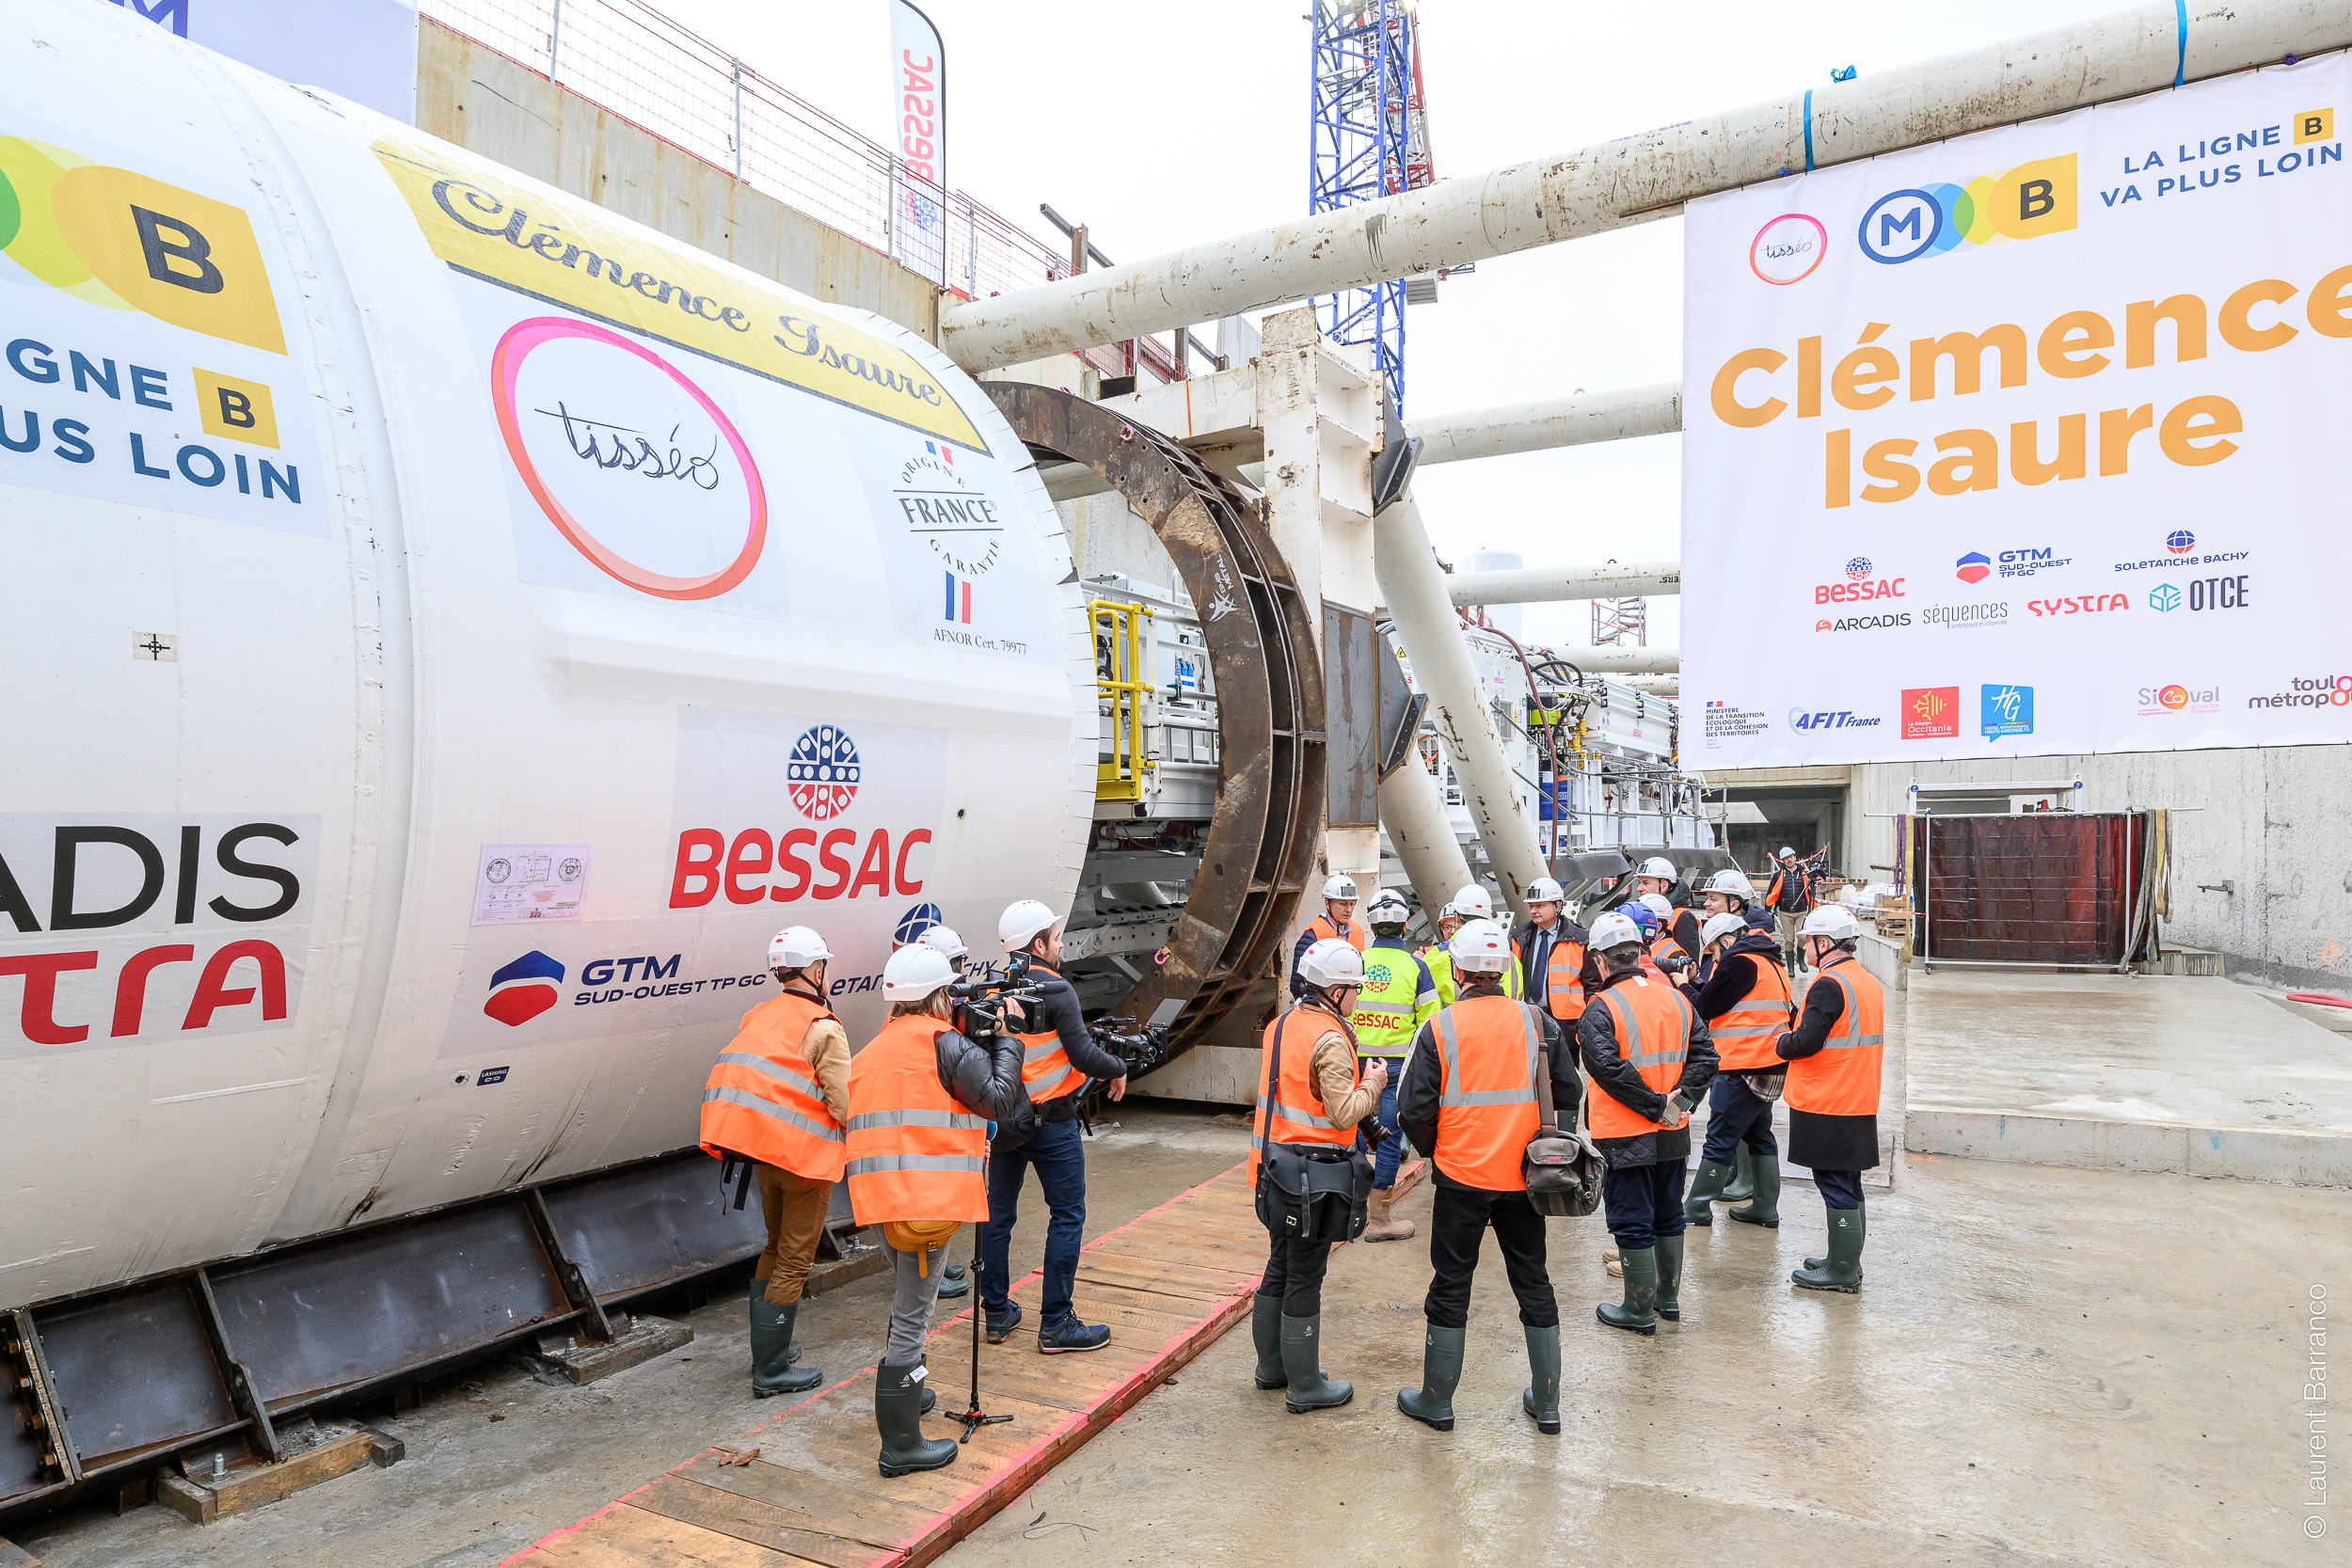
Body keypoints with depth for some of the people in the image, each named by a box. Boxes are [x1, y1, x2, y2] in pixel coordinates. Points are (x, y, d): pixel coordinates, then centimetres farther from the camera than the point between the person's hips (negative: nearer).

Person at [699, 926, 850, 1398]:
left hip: (764, 1155, 8)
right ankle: (771, 1371, 7)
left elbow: (735, 1081, 11)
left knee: (776, 1250, 23)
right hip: (806, 1157, -7)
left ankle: (767, 1346, 32)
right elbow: (844, 1103, -19)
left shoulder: (758, 1017, 7)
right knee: (794, 1262, 2)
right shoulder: (823, 1028, -16)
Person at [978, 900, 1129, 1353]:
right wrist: (1118, 1069, -1)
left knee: (999, 1214, 15)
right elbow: (1084, 1055, -19)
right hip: (1051, 1121, -6)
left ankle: (997, 1314, 25)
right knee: (1067, 1217, 4)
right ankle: (1055, 1324, 7)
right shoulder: (1055, 991, -17)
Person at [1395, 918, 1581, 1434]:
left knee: (1450, 1285, 9)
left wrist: (1434, 1152, 10)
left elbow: (1414, 1111, -9)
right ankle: (1545, 1402, 24)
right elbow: (1569, 1092, 3)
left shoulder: (1439, 1028, -10)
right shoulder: (1537, 1021, -3)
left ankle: (1436, 1401, 20)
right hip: (1524, 1178, 3)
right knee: (1533, 1283, 16)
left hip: (1462, 1178, -2)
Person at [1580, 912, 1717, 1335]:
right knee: (1667, 1215, 20)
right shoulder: (1676, 999, 3)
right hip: (1673, 1135, 6)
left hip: (1625, 1136, -6)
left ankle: (1639, 1310, 15)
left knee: (1632, 1223, 5)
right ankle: (1668, 1297, 33)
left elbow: (1608, 1067, -26)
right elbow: (1705, 1056, 1)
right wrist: (1681, 1099, -6)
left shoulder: (1601, 1008, -17)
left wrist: (1654, 1106, -19)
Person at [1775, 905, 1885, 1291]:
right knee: (1848, 1185, 17)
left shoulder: (1829, 984, -18)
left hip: (1827, 1107, -9)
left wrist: (1781, 1043, -1)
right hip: (1859, 1105, 9)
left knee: (1836, 1188, -2)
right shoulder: (1870, 982, 11)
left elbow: (1805, 1042, -23)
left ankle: (1842, 1270, 5)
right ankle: (1846, 1261, 26)